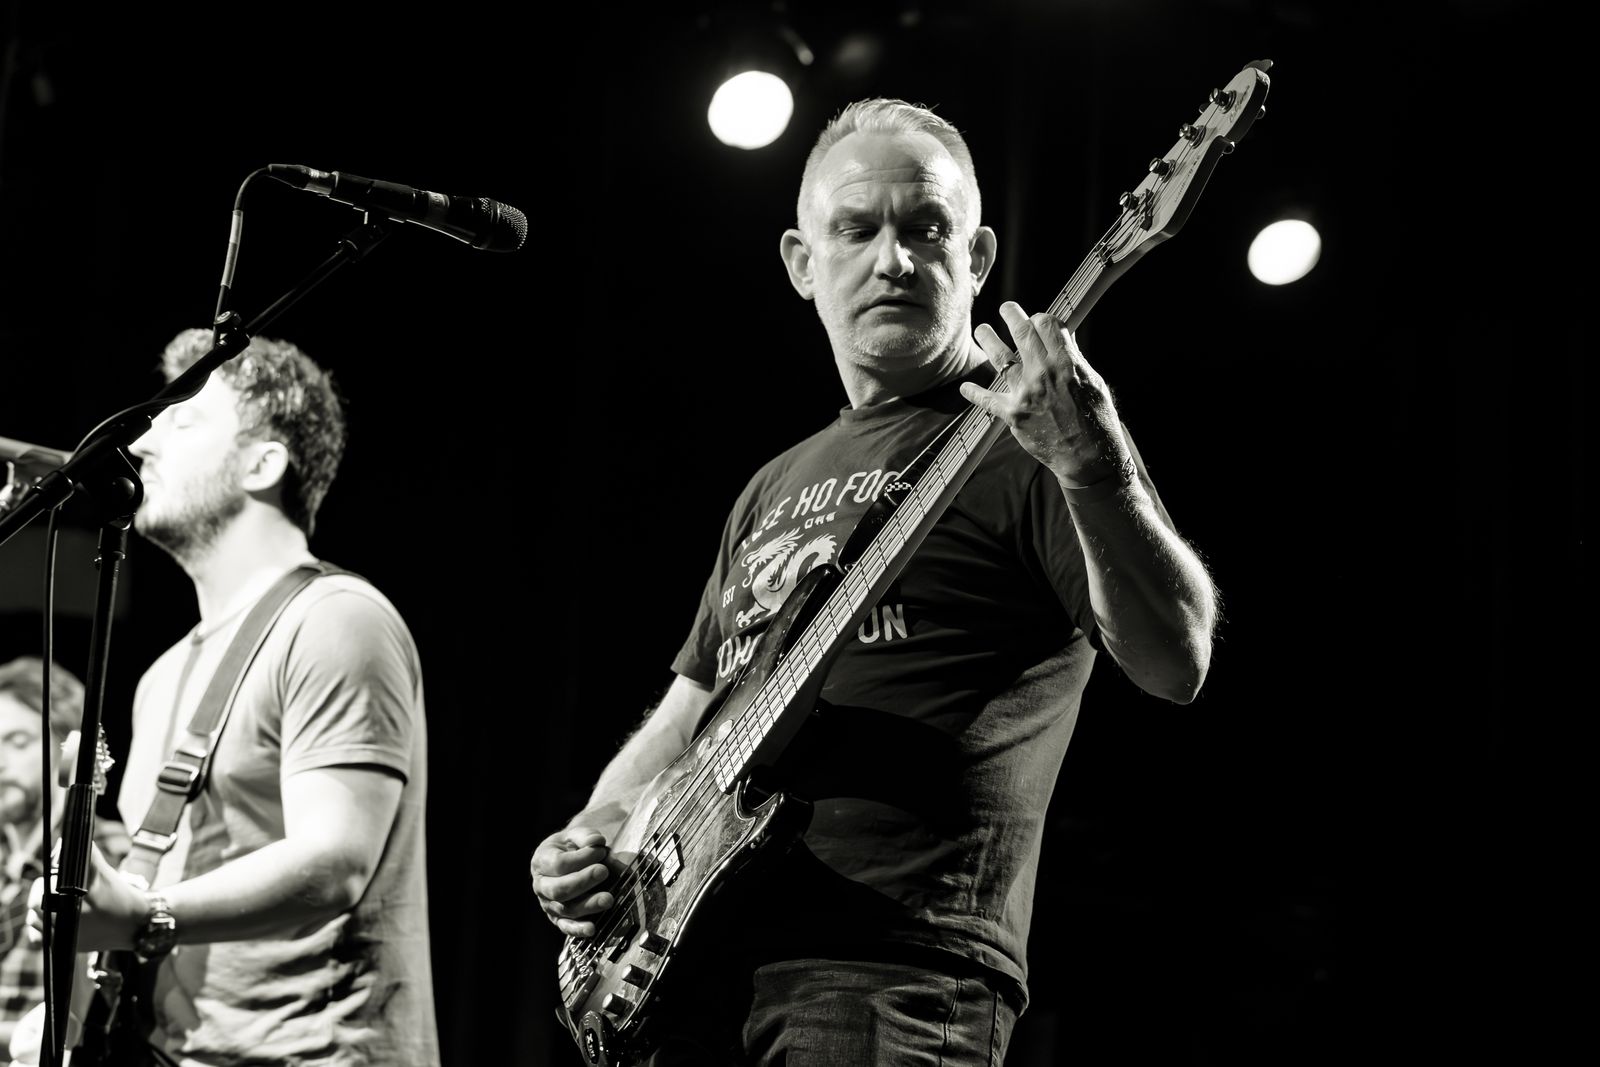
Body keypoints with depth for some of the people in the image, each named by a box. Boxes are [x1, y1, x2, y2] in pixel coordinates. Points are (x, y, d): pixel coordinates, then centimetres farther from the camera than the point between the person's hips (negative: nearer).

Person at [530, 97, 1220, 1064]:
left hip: (893, 979, -7)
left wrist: (1096, 471, -29)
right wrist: (587, 842, 9)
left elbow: (1176, 667, -14)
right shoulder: (777, 489, 22)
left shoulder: (1023, 441, 0)